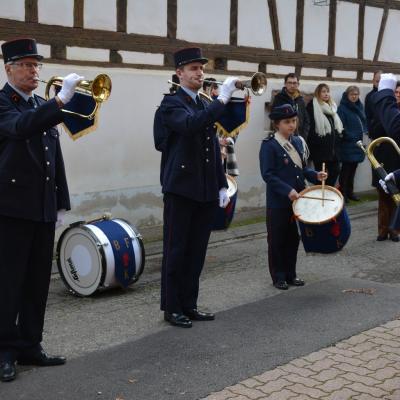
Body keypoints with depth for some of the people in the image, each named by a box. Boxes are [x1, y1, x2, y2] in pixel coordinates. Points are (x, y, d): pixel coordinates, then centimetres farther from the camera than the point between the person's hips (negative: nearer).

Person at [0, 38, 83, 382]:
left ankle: (30, 346, 20)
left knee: (38, 281, 10)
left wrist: (61, 203, 13)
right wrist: (63, 98, -35)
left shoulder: (43, 105, 16)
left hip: (44, 208, 7)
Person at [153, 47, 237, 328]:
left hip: (206, 191, 7)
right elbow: (191, 125, -29)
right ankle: (172, 308, 12)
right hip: (181, 189, -7)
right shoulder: (171, 104, -7)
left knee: (196, 251, 11)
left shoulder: (207, 106, 16)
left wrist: (222, 185, 12)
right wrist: (222, 99, -29)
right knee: (176, 251, 2)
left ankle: (189, 305, 21)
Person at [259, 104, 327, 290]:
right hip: (278, 202, -6)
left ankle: (290, 274, 26)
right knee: (277, 240, 6)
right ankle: (278, 277, 17)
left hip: (297, 199, 6)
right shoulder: (269, 145, -12)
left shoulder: (297, 141, 9)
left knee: (293, 238, 13)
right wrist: (288, 190, -25)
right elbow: (268, 174, -18)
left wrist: (315, 175, -2)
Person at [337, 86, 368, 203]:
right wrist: (350, 136, -18)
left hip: (358, 143, 7)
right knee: (346, 169, -2)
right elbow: (340, 126, -18)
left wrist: (365, 132, 6)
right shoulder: (342, 108, -11)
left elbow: (364, 121, 20)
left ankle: (350, 192, 23)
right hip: (347, 144, -7)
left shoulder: (360, 106, 11)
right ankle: (343, 193, 7)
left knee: (353, 168, 13)